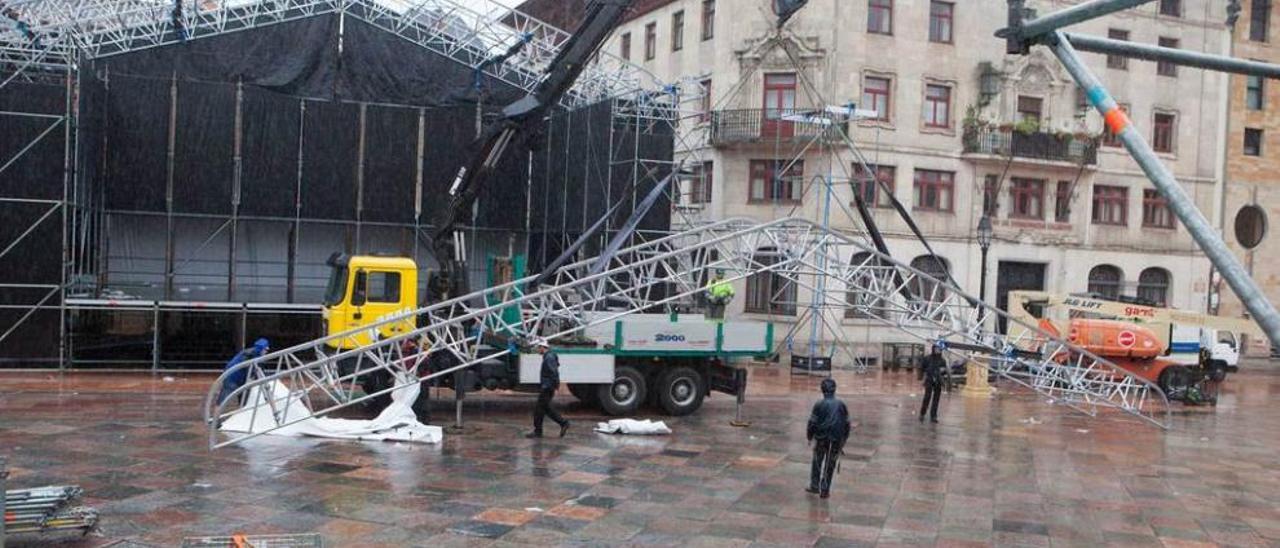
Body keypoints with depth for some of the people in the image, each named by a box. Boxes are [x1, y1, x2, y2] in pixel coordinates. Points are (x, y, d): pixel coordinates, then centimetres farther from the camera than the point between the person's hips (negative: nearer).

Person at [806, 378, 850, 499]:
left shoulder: (819, 404, -9)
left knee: (817, 462, 16)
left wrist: (810, 436, 7)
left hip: (821, 439, -2)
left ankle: (814, 486, 24)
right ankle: (824, 490, 10)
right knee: (830, 465, 8)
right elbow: (847, 424, 6)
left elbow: (812, 422, -7)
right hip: (836, 440, 2)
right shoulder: (841, 405, 0)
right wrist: (844, 439, 17)